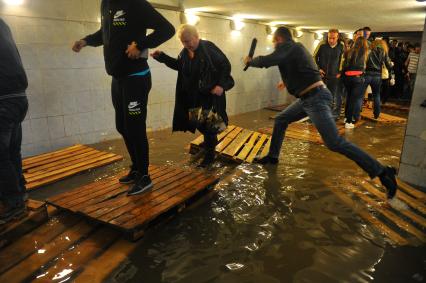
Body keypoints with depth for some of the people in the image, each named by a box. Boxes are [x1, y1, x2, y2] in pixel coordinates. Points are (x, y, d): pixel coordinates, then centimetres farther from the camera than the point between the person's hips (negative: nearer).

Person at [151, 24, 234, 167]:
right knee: (197, 123, 11)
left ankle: (209, 154, 17)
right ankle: (210, 142, 40)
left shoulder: (209, 48, -16)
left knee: (208, 124, -1)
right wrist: (162, 56, 9)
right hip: (194, 96, 6)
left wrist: (221, 85, -22)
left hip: (210, 95, -6)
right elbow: (178, 65, 20)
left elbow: (226, 66, -13)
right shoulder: (185, 52, 2)